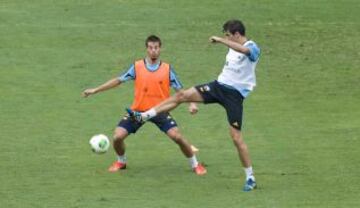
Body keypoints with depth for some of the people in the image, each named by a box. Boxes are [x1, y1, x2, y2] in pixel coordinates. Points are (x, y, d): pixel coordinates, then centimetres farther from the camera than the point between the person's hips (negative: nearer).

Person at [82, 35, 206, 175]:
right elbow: (118, 80, 7)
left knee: (177, 136, -18)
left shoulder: (167, 69, -2)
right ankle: (121, 162, 21)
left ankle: (195, 165, 1)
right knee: (118, 136, -10)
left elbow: (179, 90, 1)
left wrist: (191, 103, -16)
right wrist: (95, 90, 7)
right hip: (138, 110, 1)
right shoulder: (137, 67, -1)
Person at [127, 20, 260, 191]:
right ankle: (143, 116, 0)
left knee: (236, 137, -9)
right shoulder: (233, 48, 11)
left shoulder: (252, 48, -15)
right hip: (219, 85, 7)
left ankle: (250, 178, 2)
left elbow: (243, 50, -40)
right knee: (182, 95, -4)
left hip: (234, 95, -7)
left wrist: (220, 40, -35)